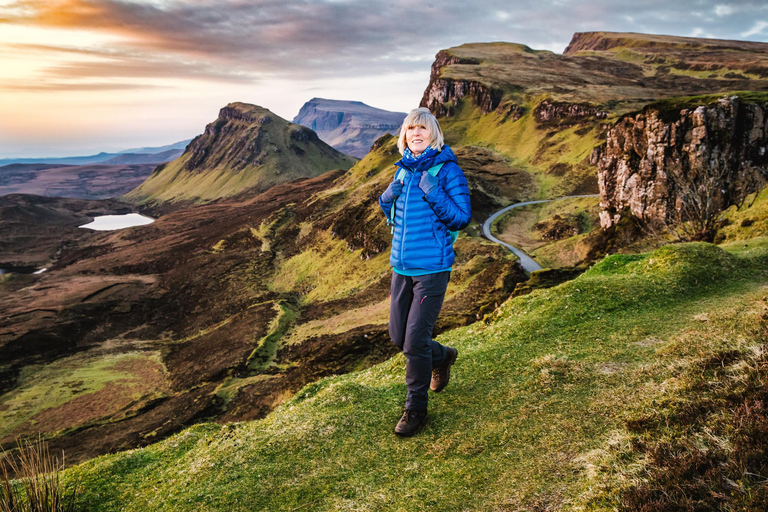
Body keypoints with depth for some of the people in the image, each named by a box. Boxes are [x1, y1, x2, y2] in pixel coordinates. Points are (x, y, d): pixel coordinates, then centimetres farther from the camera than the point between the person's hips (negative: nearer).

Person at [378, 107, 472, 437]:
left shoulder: (447, 169, -9)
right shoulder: (404, 169, 10)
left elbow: (462, 218, -12)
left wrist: (433, 193, -23)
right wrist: (389, 196, -2)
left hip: (432, 268, -6)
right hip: (401, 265, 7)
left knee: (415, 341, -5)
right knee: (398, 337, 13)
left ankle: (416, 408, 16)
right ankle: (442, 357, 43)